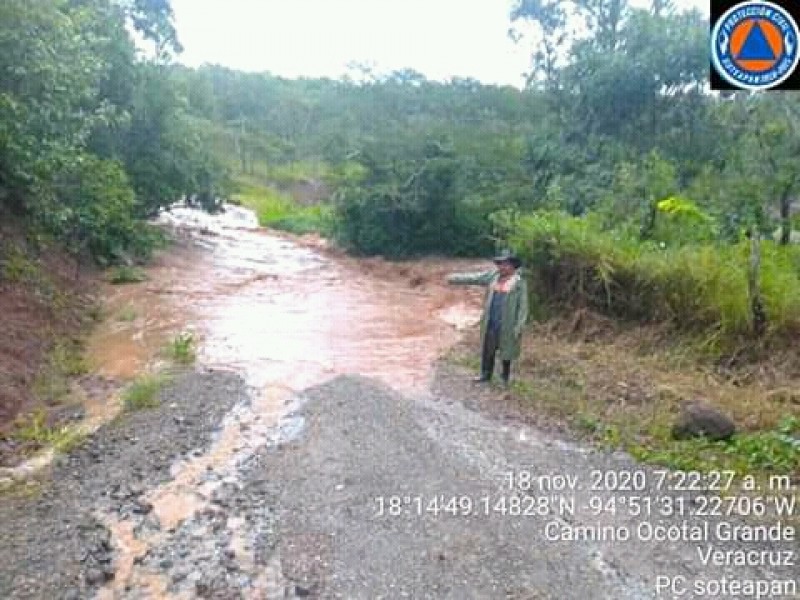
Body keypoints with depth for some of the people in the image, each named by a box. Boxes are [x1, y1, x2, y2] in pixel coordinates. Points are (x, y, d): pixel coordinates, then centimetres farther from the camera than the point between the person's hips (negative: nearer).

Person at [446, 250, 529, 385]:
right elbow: (473, 278, 4)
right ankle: (486, 374, 35)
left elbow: (523, 306, -11)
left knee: (505, 351, 10)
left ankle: (505, 378, 29)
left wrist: (518, 327, -15)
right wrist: (454, 278, -4)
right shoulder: (492, 276, 4)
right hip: (490, 323, 5)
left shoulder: (519, 282, -10)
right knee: (487, 349, 16)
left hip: (506, 325, -5)